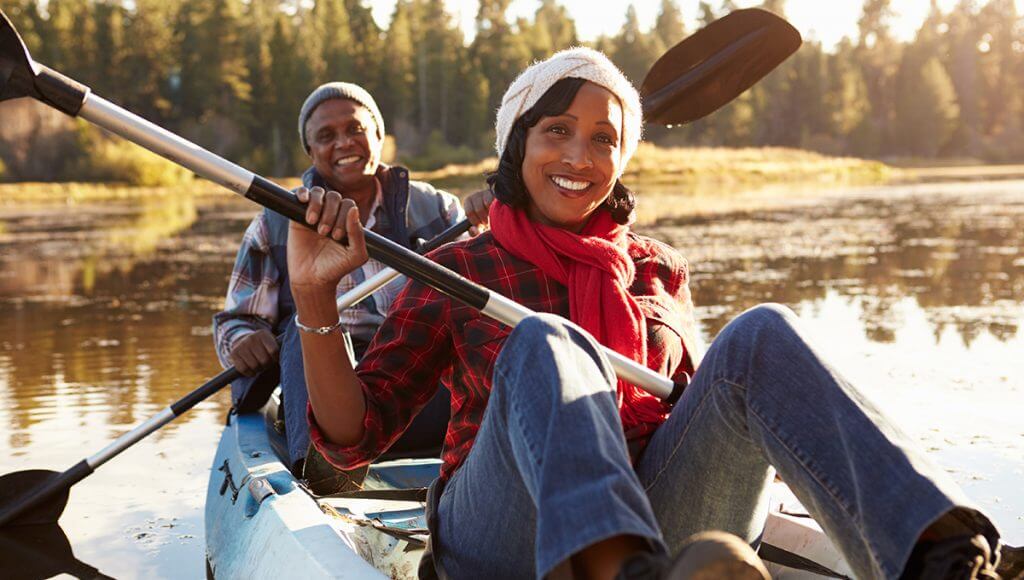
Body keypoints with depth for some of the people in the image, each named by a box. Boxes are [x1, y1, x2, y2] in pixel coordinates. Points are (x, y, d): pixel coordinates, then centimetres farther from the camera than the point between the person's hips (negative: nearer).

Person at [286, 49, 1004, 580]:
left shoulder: (660, 272, 19)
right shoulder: (456, 272, 10)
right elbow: (353, 436, 4)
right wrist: (314, 297, -10)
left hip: (659, 519, 3)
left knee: (761, 333, -19)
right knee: (545, 342, -30)